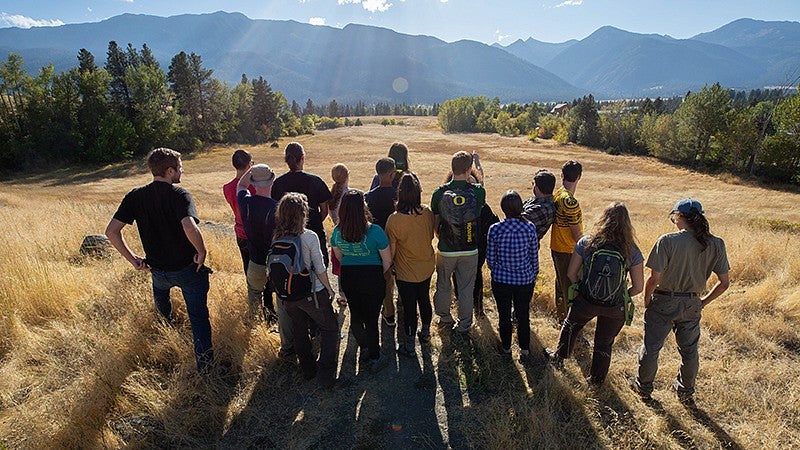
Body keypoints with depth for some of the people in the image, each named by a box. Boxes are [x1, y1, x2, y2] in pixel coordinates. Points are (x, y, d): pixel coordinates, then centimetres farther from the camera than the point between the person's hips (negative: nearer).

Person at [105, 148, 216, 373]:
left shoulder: (136, 196, -4)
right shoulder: (180, 195, -20)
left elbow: (111, 231, -7)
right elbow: (190, 229, -38)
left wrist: (132, 259, 1)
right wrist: (202, 252, -22)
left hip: (157, 268, 6)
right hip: (188, 269, -5)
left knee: (160, 293, 38)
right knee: (198, 314, 9)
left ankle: (167, 321, 67)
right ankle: (204, 355, 6)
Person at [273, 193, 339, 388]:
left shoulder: (276, 238, -8)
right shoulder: (309, 237, -21)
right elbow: (320, 269, -14)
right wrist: (329, 289, 1)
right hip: (312, 293, -5)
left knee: (299, 330, 23)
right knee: (329, 328, 14)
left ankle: (308, 369, 37)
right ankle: (326, 374, 11)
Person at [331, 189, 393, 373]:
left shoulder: (337, 232, -10)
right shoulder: (375, 231, -22)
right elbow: (387, 261, -13)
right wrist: (380, 275, 6)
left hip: (348, 277, 4)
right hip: (372, 277, -3)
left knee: (355, 315, 21)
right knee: (371, 318, 10)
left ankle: (364, 349, 40)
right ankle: (374, 358, 26)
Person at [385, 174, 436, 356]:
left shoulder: (394, 219, -26)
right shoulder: (428, 213, -12)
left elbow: (391, 250, -17)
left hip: (406, 273, -5)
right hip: (427, 267, 5)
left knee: (409, 307, 10)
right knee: (424, 299, 25)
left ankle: (409, 346, 29)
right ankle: (425, 332, 47)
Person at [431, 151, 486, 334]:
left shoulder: (439, 192, -13)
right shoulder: (477, 191, -14)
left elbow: (434, 223, -3)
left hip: (446, 250, 0)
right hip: (470, 250, 0)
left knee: (443, 284, 22)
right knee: (466, 288, 15)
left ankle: (444, 316, 41)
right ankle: (464, 324, 27)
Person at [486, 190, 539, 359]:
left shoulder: (495, 229, -16)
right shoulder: (530, 228, -13)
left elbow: (490, 258, -6)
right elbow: (534, 257, -2)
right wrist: (534, 274, 16)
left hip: (501, 280, -1)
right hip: (525, 280, 1)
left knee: (504, 315, 17)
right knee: (523, 315, 18)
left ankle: (506, 347, 34)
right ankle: (525, 349, 32)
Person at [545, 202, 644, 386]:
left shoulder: (586, 243, -14)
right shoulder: (632, 251, -13)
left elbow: (571, 273, -7)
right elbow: (638, 287, -8)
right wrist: (621, 296, 11)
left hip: (585, 302, 0)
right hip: (614, 309, 0)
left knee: (571, 326, 31)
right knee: (604, 343, 23)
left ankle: (559, 357, 49)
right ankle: (596, 379, 42)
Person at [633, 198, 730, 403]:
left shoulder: (667, 241, -21)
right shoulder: (716, 244, -7)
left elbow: (654, 279, -21)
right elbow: (724, 283, -2)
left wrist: (647, 302, -4)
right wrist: (703, 302, 11)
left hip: (664, 303, -4)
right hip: (692, 305, 4)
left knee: (651, 347, 15)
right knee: (689, 350, 23)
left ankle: (644, 387, 33)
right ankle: (686, 392, 43)